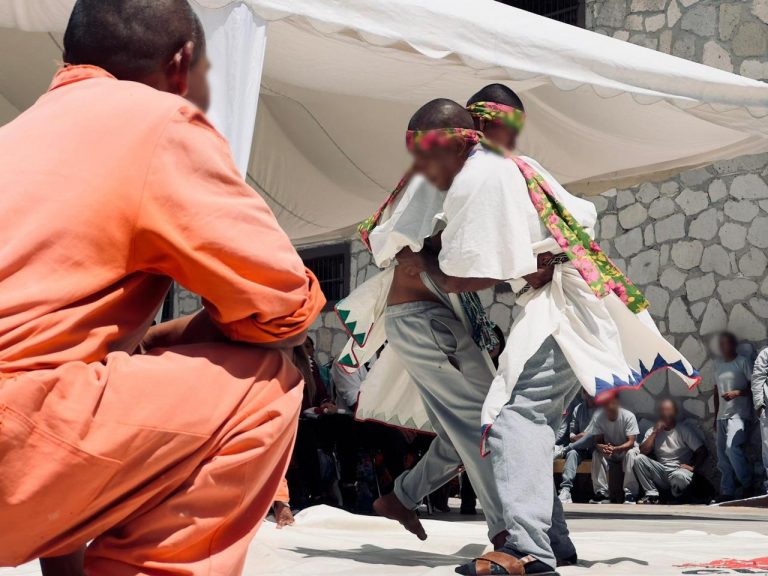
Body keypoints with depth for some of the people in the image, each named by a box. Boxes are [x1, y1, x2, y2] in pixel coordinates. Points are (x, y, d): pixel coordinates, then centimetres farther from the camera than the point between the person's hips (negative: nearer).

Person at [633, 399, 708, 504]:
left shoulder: (685, 429, 1)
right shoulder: (653, 431, 13)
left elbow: (703, 452, -5)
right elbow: (643, 452, -2)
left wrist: (693, 467, -19)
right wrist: (655, 432, -6)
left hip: (679, 469, -4)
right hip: (660, 471, 4)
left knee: (679, 477, -40)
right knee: (639, 459, -20)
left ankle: (674, 499, -5)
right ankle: (652, 494, -15)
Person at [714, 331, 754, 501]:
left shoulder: (742, 362, -2)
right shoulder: (717, 363, 16)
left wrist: (736, 393, -18)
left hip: (738, 414, -6)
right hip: (722, 415, 7)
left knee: (732, 447, -23)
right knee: (723, 454, 2)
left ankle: (747, 485, -9)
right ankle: (727, 492, 6)